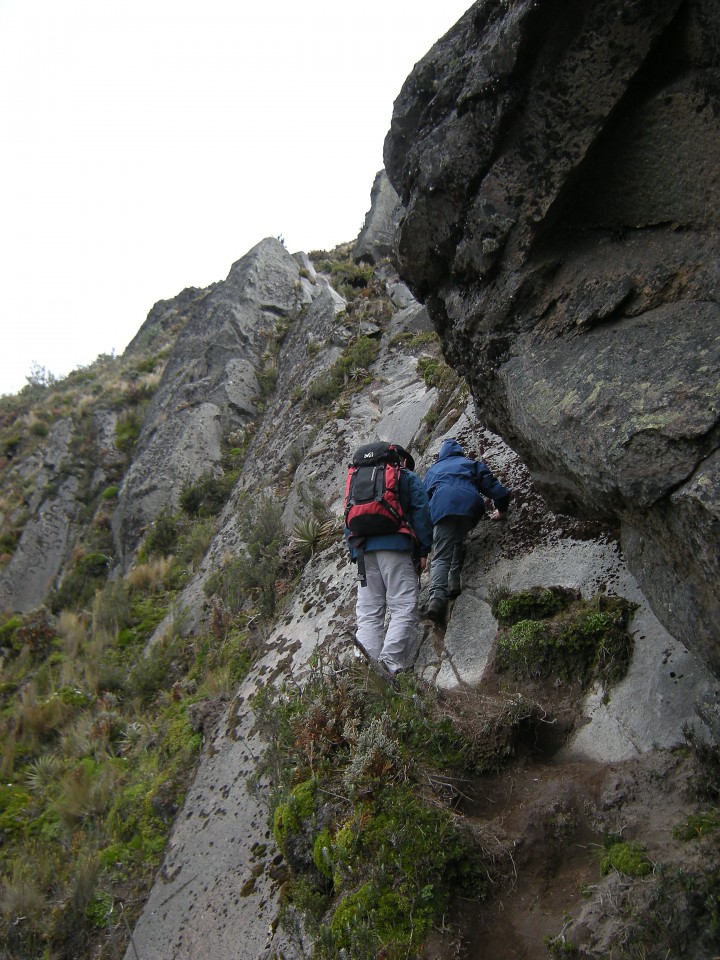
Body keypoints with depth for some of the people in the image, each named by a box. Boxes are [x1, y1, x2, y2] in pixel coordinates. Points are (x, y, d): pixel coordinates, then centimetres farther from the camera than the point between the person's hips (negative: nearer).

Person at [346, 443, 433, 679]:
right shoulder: (408, 477, 16)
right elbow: (421, 512, 2)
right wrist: (423, 551, 1)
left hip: (362, 548, 5)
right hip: (395, 545, -4)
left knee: (368, 612, -1)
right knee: (404, 608, -10)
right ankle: (390, 664, -28)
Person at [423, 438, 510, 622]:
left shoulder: (432, 470, 38)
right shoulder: (471, 463, 32)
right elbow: (490, 484, 21)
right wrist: (501, 508, 30)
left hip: (440, 507, 0)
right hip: (469, 503, 0)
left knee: (441, 556, -6)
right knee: (457, 541, 23)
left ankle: (437, 595, -28)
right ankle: (454, 580, 3)